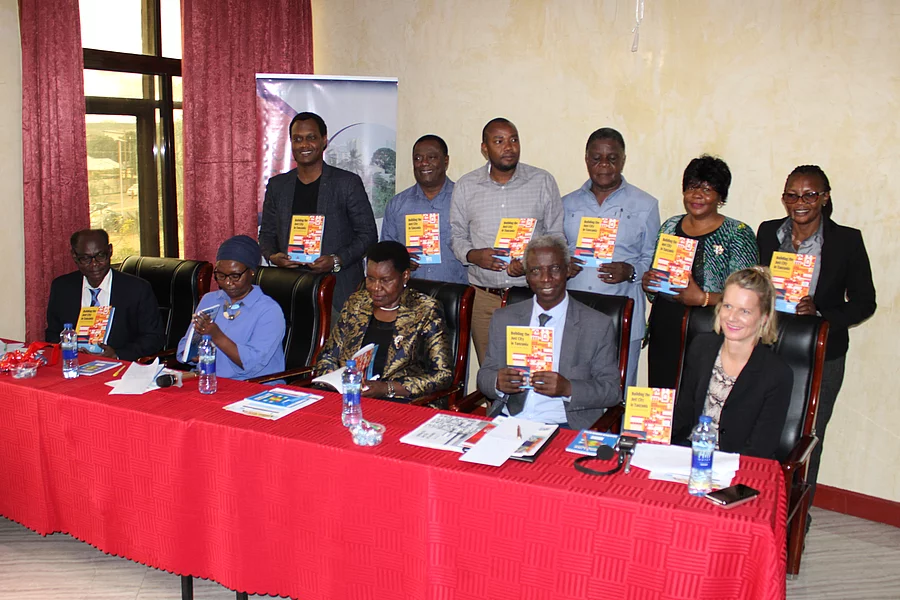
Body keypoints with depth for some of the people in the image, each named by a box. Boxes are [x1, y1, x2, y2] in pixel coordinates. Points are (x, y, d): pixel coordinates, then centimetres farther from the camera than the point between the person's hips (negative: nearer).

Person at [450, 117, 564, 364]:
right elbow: (456, 235, 12)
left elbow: (556, 235, 6)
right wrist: (473, 255, -9)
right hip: (483, 297, 1)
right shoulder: (466, 186, 7)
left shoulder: (543, 182, 4)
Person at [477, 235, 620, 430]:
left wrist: (567, 388, -15)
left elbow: (612, 391, 3)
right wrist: (498, 382, -10)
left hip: (565, 427, -2)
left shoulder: (598, 325, 4)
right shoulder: (503, 319, 13)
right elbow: (484, 376, 14)